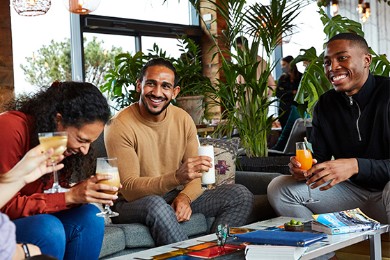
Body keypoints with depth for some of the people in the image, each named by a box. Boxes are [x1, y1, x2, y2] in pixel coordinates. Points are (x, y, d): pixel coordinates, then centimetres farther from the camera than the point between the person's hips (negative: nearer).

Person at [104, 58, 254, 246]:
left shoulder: (183, 119, 1)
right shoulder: (119, 126, -16)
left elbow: (196, 177, 4)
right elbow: (129, 190, -22)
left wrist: (185, 197, -21)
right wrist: (177, 177, -37)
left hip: (175, 197, 6)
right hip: (132, 205, -6)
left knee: (241, 195, -8)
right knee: (157, 205, -40)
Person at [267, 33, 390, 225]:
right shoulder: (325, 104, 5)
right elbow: (318, 158, 6)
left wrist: (356, 166, -36)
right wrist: (301, 167, -18)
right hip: (351, 188, 6)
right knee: (278, 188, -6)